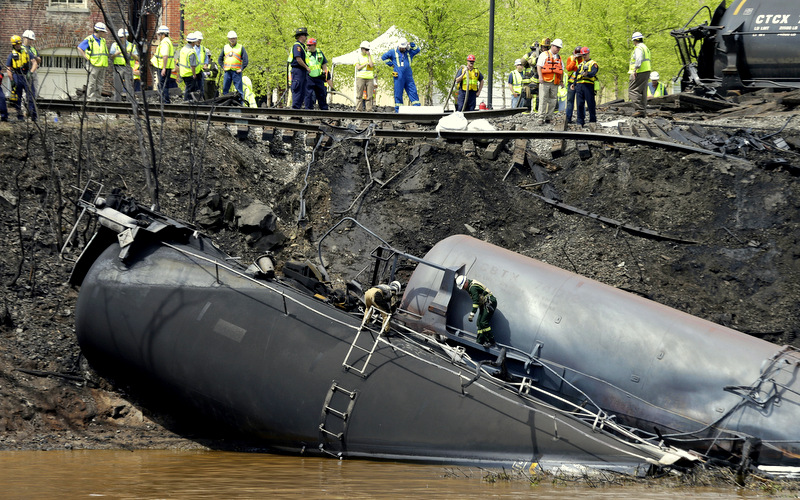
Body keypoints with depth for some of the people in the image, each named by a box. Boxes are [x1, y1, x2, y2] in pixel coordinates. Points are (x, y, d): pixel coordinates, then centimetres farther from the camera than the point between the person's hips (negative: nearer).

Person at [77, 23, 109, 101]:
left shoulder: (103, 41, 19)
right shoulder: (89, 40, -4)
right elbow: (79, 48, -5)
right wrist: (86, 58, -9)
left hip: (102, 65, 7)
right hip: (93, 65, -7)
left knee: (100, 83, 5)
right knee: (92, 83, -9)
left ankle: (97, 97, 9)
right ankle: (90, 98, -9)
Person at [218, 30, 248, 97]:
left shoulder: (241, 47, 5)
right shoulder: (225, 47, 15)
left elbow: (245, 59, 0)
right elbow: (220, 59, 19)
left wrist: (241, 69, -7)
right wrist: (223, 67, 6)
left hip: (236, 71, -3)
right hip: (227, 71, 3)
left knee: (239, 89, -5)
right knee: (225, 89, 5)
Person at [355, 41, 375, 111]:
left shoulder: (370, 56, 12)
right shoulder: (358, 56, 8)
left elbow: (371, 65, -5)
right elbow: (358, 68, 0)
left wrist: (369, 56, -1)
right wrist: (366, 64, -3)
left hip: (370, 78, 2)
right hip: (360, 77, -2)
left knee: (369, 95, -1)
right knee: (359, 95, -4)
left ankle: (369, 110, 1)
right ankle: (359, 110, -3)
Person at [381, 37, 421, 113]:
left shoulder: (409, 52, 16)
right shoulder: (393, 52, 7)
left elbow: (417, 50, 10)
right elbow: (383, 57, 7)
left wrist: (411, 44, 0)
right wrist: (391, 64, 1)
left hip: (408, 76, 3)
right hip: (399, 76, -3)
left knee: (413, 92, -2)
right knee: (398, 93, -2)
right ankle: (398, 110, 1)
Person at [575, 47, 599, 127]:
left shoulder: (593, 64, 5)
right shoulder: (580, 64, 24)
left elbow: (593, 73, -13)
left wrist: (587, 74, -34)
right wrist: (574, 84, 17)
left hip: (588, 85, -5)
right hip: (579, 85, 5)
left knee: (591, 104, -4)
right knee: (580, 104, 2)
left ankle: (593, 121, 2)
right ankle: (580, 122, 4)